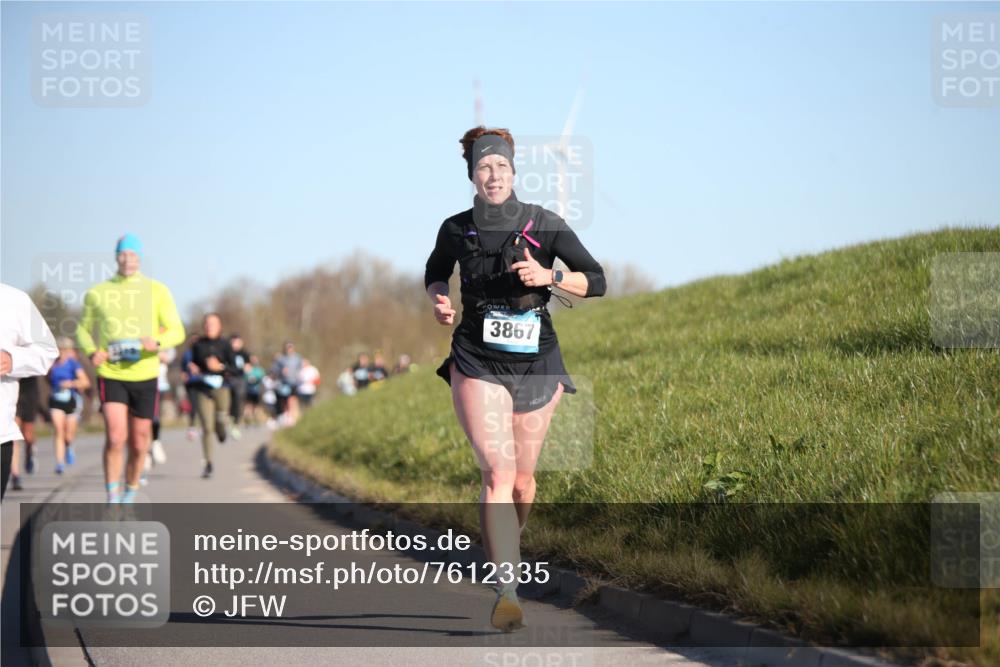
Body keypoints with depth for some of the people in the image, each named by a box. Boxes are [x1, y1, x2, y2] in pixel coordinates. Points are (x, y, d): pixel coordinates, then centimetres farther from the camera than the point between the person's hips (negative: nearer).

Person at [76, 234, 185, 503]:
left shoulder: (157, 291, 1)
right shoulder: (97, 293, 3)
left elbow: (177, 332, 2)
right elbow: (83, 329, 15)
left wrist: (157, 343, -20)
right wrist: (92, 352, -6)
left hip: (144, 376, 1)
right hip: (111, 376, -1)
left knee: (139, 445, 8)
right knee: (115, 438, -19)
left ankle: (129, 497, 30)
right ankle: (112, 501, -9)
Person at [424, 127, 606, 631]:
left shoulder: (544, 225, -3)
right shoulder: (456, 230, 1)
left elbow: (595, 281, -1)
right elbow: (434, 274, 21)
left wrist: (549, 276, -17)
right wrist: (439, 299, -1)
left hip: (536, 363, 1)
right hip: (478, 362, -1)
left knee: (522, 480, 10)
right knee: (497, 471, -18)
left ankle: (507, 547, 42)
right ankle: (508, 591, -24)